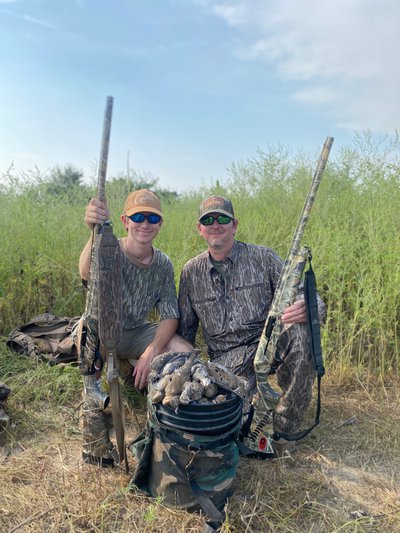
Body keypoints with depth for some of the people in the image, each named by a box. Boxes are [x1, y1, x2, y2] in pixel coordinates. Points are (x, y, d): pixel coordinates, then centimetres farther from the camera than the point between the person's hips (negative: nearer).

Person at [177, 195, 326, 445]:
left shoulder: (262, 257, 0)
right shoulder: (191, 272, 7)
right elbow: (185, 328, 16)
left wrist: (308, 309, -29)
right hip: (225, 357, 0)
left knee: (300, 330, -33)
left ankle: (286, 423, -12)